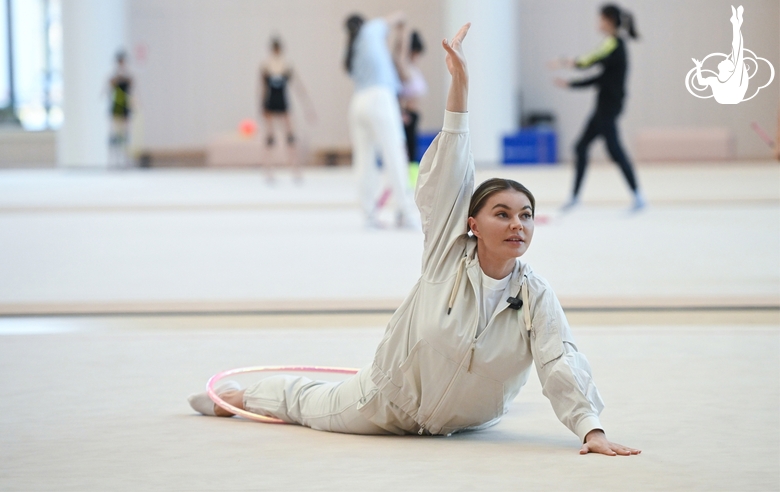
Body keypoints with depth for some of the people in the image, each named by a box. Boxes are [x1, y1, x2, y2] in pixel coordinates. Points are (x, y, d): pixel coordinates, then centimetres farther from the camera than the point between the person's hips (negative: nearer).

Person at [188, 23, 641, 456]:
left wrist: (592, 429, -42)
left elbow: (562, 362, -29)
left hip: (461, 420, 2)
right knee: (315, 405, 21)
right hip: (392, 401, -1)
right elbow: (447, 180, -28)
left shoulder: (536, 296, -22)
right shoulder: (448, 255, -24)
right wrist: (459, 84, -32)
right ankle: (237, 397, 48)